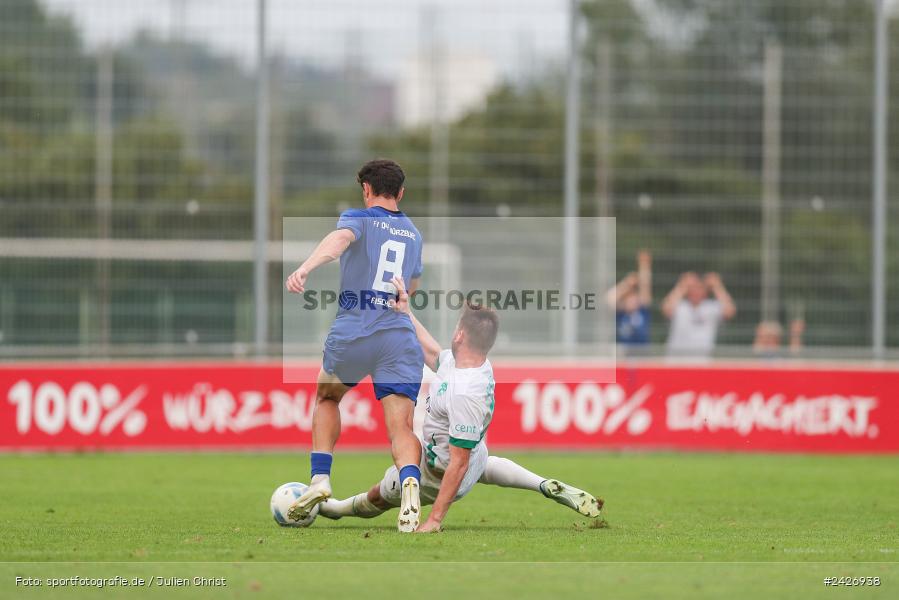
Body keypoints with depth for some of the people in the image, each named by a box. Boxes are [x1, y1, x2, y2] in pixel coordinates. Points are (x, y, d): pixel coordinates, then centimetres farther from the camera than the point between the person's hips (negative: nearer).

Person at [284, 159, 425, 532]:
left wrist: (305, 269, -38)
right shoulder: (413, 234, 19)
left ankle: (320, 479, 14)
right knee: (401, 427, -5)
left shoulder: (357, 219, 4)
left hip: (350, 334, -2)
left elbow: (340, 239, -22)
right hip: (399, 339, 2)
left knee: (326, 398, 26)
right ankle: (410, 483, -35)